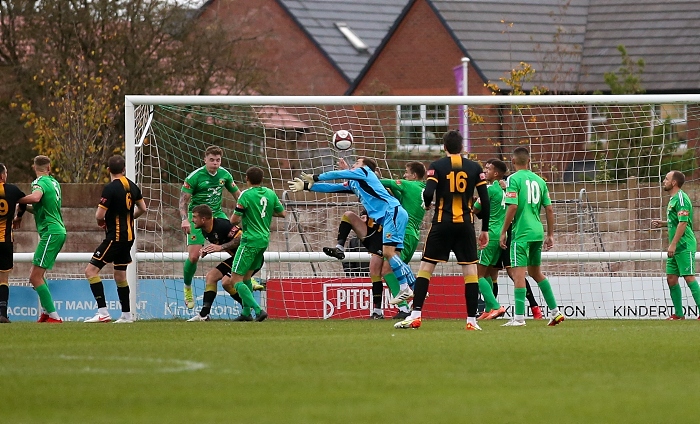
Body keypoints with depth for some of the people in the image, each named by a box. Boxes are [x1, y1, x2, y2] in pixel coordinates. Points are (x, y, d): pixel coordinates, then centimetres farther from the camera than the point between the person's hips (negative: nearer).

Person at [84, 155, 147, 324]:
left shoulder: (110, 188, -16)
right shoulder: (132, 186, 7)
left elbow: (100, 215, -18)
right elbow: (142, 209, 17)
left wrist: (101, 222, 4)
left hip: (115, 237, -8)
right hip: (129, 236, 8)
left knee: (91, 270, -9)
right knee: (120, 275, 19)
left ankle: (103, 312, -17)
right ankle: (126, 315, 21)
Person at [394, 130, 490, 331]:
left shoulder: (437, 166, -2)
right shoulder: (474, 168, 4)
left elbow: (428, 193, -14)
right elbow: (485, 200, 2)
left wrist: (426, 203, 10)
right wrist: (485, 229, 10)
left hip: (442, 224, -1)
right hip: (465, 224, 1)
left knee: (426, 267, 5)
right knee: (470, 270, 6)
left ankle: (415, 316, -3)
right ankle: (472, 320, 2)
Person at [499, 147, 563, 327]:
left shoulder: (514, 179, -7)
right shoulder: (539, 180, 11)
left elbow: (512, 207, -15)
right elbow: (549, 209, 11)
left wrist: (503, 232, -8)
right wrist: (550, 235, 18)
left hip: (521, 233, -7)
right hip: (537, 232, 7)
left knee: (518, 272, -6)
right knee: (535, 272, 19)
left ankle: (519, 317, -10)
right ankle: (555, 311, 19)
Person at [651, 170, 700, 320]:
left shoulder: (681, 198, -13)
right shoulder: (673, 199, 18)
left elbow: (683, 223, -20)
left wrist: (673, 244, -22)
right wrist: (663, 223, 14)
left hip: (685, 246, -10)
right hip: (676, 247, 10)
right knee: (671, 278, 8)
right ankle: (679, 314, 14)